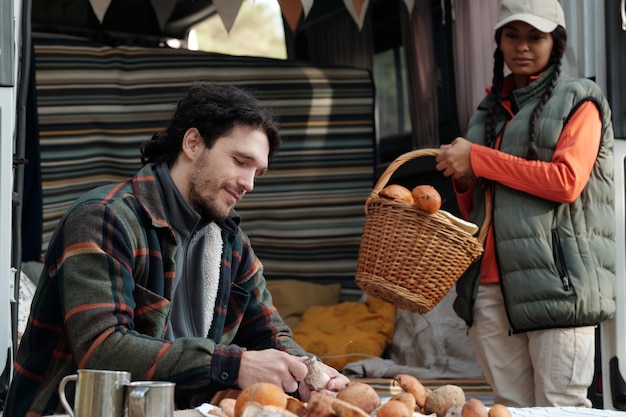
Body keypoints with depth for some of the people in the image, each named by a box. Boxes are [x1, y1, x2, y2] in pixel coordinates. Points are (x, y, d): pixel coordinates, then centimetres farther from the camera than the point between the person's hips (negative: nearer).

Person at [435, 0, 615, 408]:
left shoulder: (578, 101, 5)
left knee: (559, 407, -9)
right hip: (490, 281, 6)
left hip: (556, 280, -6)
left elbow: (566, 181, -12)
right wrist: (463, 180, 5)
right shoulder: (490, 110, 23)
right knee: (510, 409, 3)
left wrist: (477, 159, -8)